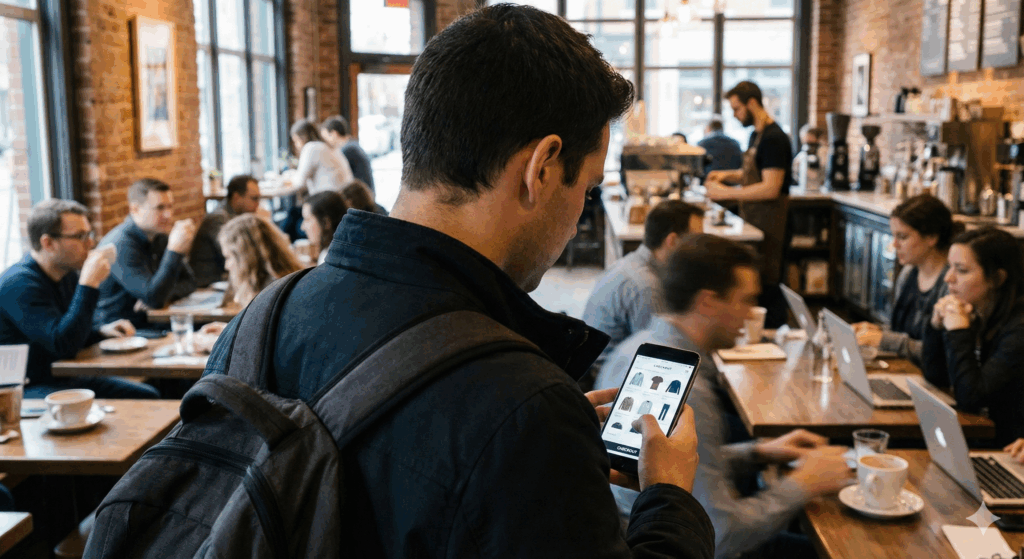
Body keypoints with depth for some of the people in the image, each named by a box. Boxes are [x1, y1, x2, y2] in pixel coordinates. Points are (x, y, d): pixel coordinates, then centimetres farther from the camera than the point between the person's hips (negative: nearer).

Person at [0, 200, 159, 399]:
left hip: (66, 379, 9)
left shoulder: (69, 274, 9)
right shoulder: (19, 284, -20)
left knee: (148, 396, -2)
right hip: (30, 389, -9)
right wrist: (89, 284, -28)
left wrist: (102, 332, 2)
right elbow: (63, 345, -30)